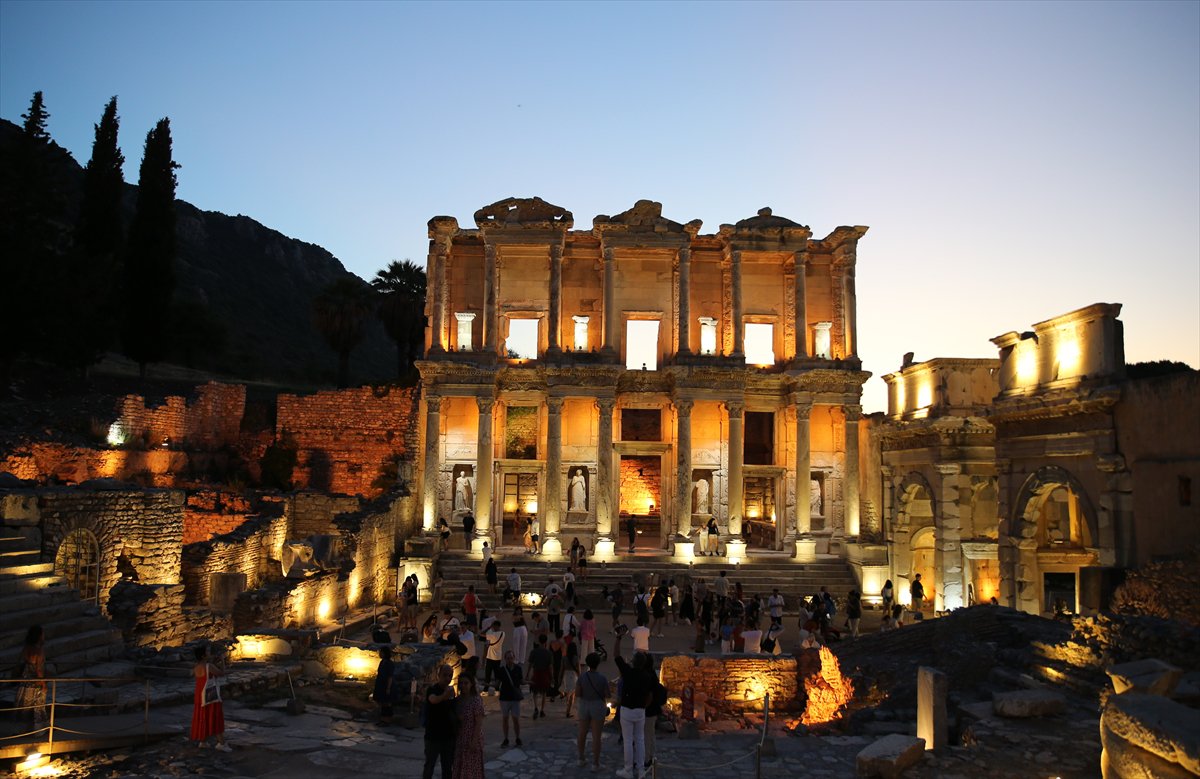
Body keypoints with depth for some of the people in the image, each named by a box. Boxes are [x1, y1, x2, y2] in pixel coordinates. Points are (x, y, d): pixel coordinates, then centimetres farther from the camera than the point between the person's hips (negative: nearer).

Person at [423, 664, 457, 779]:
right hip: (433, 735, -6)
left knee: (448, 766, 14)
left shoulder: (451, 690, 4)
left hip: (449, 735, 6)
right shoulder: (433, 689, -16)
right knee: (429, 765, 4)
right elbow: (433, 699, -40)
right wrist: (444, 696, -60)